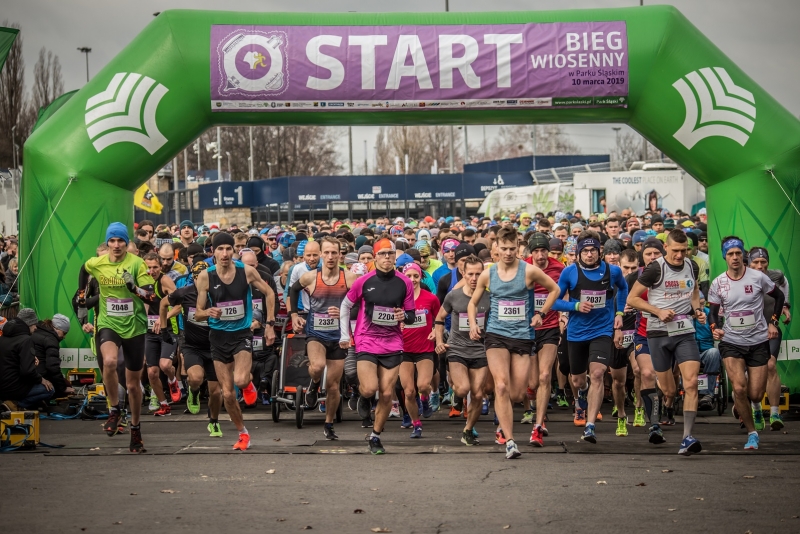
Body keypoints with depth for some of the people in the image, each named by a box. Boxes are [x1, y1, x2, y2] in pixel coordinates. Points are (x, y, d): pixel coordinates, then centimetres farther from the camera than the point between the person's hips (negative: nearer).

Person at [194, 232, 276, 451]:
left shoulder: (246, 271, -9)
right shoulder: (205, 276, -8)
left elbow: (269, 293, 6)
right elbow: (198, 314, -2)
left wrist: (270, 324, 2)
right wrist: (208, 312, -26)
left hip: (242, 333, -2)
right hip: (219, 336, 2)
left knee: (240, 380, -26)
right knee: (227, 393, 3)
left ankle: (248, 383, 12)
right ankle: (243, 433, 23)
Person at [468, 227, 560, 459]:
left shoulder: (529, 271, -1)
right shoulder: (487, 274, 4)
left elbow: (554, 289, 13)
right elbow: (473, 302, 17)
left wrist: (541, 314, 5)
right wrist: (473, 324, 0)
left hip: (522, 336, 0)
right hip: (496, 335, 0)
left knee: (517, 395, 0)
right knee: (501, 387, -18)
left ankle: (502, 418, 36)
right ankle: (509, 441, -20)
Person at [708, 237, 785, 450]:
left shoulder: (758, 277, -8)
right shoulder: (718, 283, -3)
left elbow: (779, 296, 7)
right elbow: (713, 311, 6)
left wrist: (773, 322, -1)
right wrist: (715, 328, -14)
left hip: (758, 342, 0)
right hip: (731, 342, 0)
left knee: (755, 394, -1)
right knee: (739, 388, -18)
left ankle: (756, 406, 39)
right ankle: (752, 433, 0)